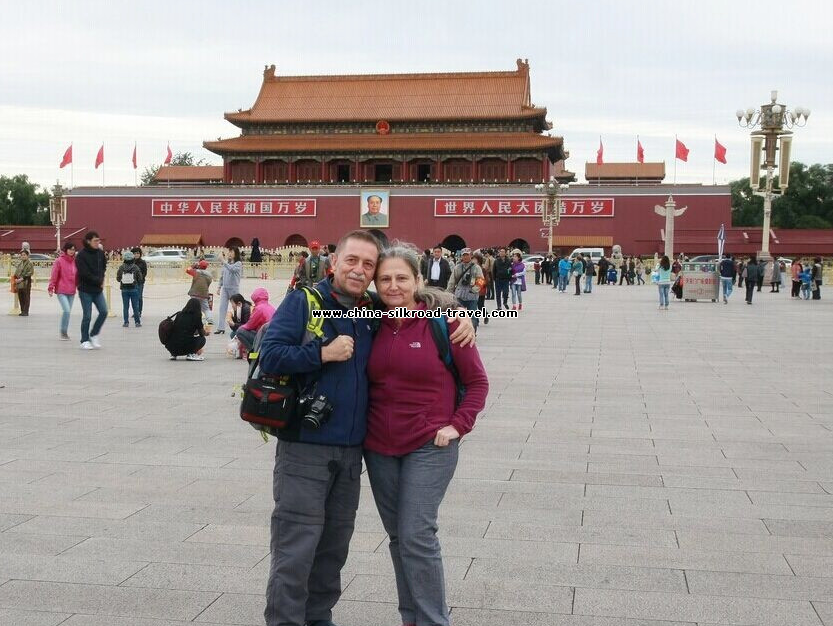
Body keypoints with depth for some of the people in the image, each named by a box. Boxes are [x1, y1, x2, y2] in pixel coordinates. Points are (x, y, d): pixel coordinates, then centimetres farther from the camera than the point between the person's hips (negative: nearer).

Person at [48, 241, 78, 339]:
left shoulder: (75, 261, 8)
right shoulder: (59, 261, -7)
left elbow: (77, 276, 16)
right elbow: (54, 275, -8)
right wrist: (51, 288, -11)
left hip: (72, 291, 5)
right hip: (61, 291, -5)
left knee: (68, 312, 10)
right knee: (66, 310, -16)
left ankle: (64, 333, 21)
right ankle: (63, 332, -3)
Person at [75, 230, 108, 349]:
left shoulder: (100, 253, 4)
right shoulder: (81, 255, -12)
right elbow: (85, 273, -17)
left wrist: (101, 279, -1)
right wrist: (99, 281, -12)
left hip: (98, 290, 5)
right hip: (86, 290, -5)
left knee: (104, 311, -4)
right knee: (87, 316, -1)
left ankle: (94, 334, 15)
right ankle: (85, 341, 12)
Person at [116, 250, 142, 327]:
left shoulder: (121, 268, -5)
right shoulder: (135, 267, -8)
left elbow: (118, 279, -1)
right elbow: (140, 279, -5)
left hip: (124, 289, 1)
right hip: (134, 289, -1)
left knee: (125, 306, 8)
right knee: (135, 306, 5)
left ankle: (126, 322, 8)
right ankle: (137, 322, 6)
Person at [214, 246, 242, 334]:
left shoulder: (238, 263, -6)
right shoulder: (226, 262, 9)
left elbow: (231, 269, -28)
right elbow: (222, 275, 16)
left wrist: (223, 260, -31)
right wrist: (219, 287, 13)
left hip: (234, 288, -5)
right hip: (225, 288, 5)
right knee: (222, 308, -3)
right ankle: (221, 327, -4)